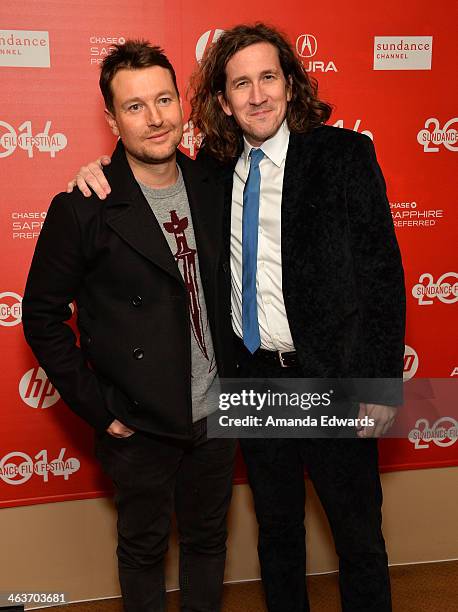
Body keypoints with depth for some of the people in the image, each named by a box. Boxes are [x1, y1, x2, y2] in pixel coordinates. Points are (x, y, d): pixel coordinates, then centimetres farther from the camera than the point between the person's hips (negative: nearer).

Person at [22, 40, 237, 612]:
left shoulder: (209, 188, -1)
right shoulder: (83, 210, -15)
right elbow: (42, 316, -9)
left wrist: (235, 372, 7)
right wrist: (98, 409, -11)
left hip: (216, 414, 4)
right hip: (140, 427, -4)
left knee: (207, 538, 22)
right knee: (143, 547, 18)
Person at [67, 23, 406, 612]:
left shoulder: (344, 154, -8)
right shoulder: (215, 167, 3)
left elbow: (384, 271, -10)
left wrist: (382, 386, -13)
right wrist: (105, 170, -6)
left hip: (331, 378, -4)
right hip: (253, 376, 4)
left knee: (358, 535, 13)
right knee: (276, 528, 22)